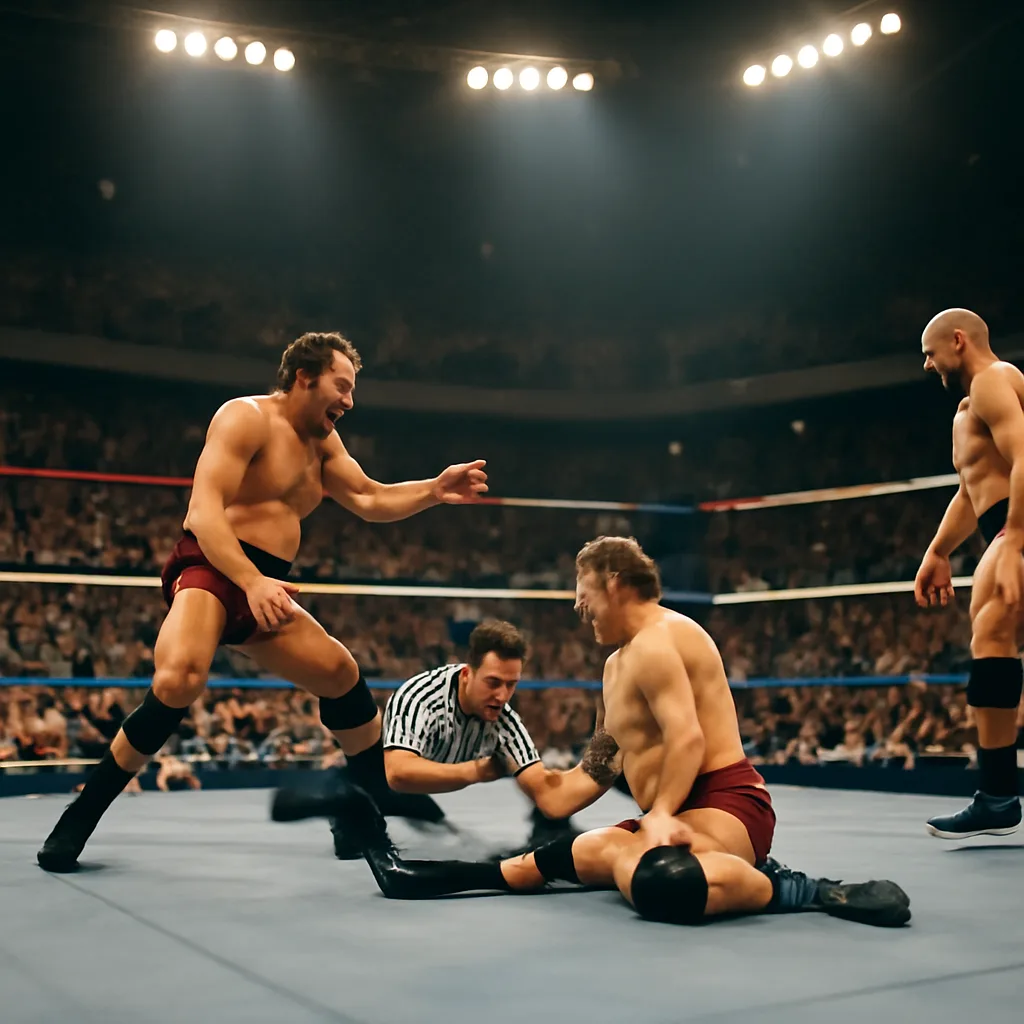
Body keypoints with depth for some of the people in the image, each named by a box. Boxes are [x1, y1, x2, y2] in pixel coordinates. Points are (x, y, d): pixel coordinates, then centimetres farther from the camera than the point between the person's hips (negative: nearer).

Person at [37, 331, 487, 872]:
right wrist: (252, 580, -32)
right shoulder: (245, 418, -8)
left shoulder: (322, 441, 18)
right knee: (179, 680, -33)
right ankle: (78, 820, -17)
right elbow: (204, 511, -19)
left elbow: (371, 501, 24)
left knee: (343, 675, 12)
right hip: (209, 570, -9)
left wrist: (435, 490, 7)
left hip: (264, 591, 9)